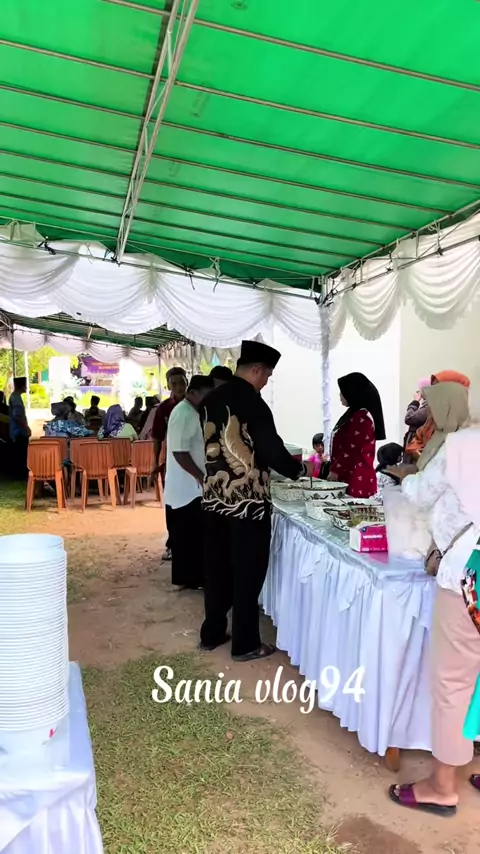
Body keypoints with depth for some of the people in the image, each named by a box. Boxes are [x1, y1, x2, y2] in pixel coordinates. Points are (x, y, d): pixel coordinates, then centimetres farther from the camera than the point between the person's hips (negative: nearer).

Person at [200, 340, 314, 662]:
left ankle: (212, 634, 30)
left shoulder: (212, 399, 5)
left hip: (215, 497, 7)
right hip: (248, 501, -7)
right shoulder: (252, 402, -18)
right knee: (247, 572, 6)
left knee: (217, 568, 17)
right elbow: (271, 450, -16)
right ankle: (245, 644, 18)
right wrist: (299, 468, 1)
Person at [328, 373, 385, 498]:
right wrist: (334, 468, 18)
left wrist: (335, 471, -14)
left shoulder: (362, 417, -13)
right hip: (349, 477, 9)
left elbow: (353, 449, -18)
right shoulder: (354, 414, 17)